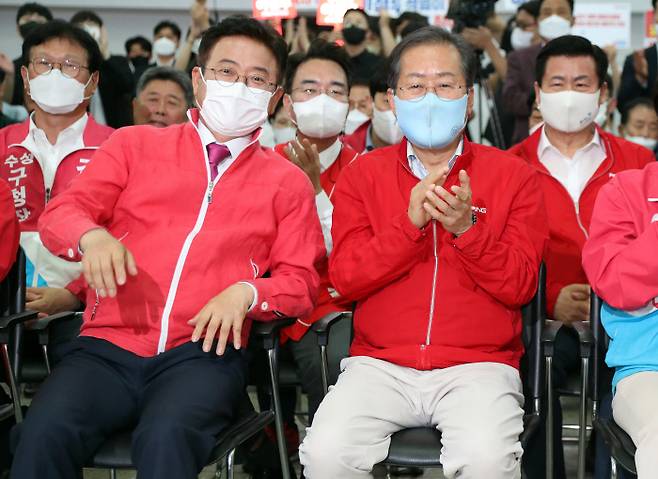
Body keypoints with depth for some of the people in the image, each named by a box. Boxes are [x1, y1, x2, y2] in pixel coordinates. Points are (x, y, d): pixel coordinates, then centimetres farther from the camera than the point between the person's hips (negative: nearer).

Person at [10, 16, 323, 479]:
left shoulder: (287, 181, 17)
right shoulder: (134, 145, 17)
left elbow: (301, 281, 13)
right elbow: (61, 213, 11)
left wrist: (246, 293, -9)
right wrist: (92, 236, -13)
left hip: (202, 353, -1)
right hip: (108, 345, 1)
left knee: (167, 438, -35)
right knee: (44, 435, -29)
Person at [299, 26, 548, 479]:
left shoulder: (513, 175, 8)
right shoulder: (363, 174, 11)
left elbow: (521, 285, 0)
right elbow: (345, 277, 1)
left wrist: (467, 227, -16)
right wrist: (409, 222, -13)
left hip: (478, 364, -1)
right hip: (380, 365, 2)